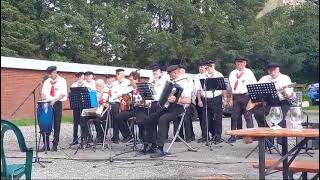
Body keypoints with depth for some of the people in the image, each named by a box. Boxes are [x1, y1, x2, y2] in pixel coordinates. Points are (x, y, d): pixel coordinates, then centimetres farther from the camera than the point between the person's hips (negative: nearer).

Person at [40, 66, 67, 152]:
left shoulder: (62, 81, 0)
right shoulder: (46, 82, 13)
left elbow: (63, 94, -9)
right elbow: (43, 92, 10)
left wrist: (54, 100, -23)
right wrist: (44, 99, -12)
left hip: (57, 104, -4)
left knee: (56, 125, 0)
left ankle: (55, 145, 8)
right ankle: (46, 145, 8)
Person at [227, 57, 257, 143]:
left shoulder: (248, 72, 2)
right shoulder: (232, 73, 15)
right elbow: (230, 86, 14)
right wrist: (230, 98, 7)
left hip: (246, 96, -4)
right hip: (235, 97, 4)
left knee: (248, 116, -3)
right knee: (234, 117, 3)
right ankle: (233, 136, 9)